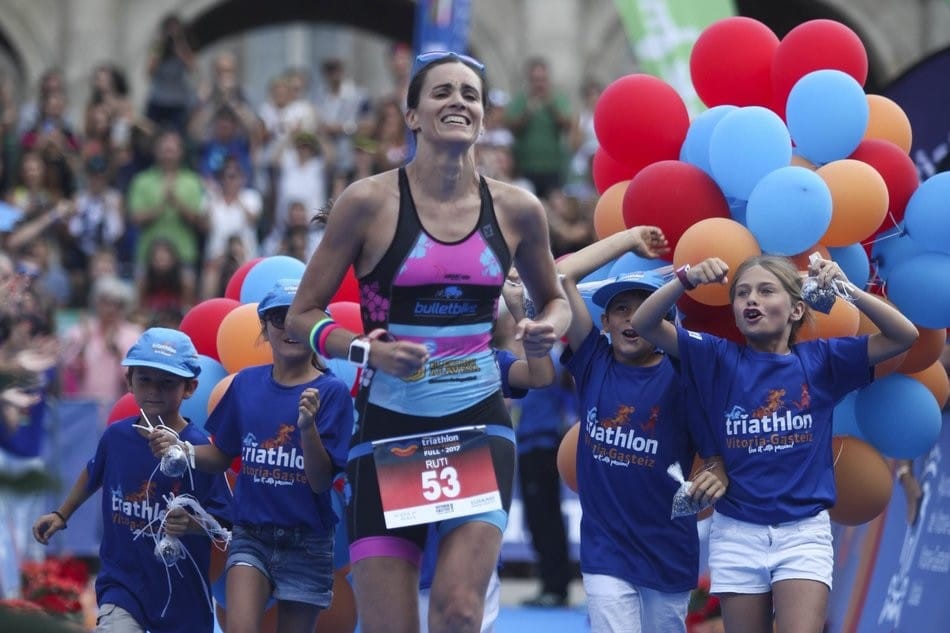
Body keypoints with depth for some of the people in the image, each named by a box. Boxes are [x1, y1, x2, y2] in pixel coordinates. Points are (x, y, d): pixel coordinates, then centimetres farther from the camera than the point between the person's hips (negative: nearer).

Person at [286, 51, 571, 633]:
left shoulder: (516, 210, 3)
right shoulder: (370, 202, -6)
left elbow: (554, 298, 21)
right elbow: (303, 315, 0)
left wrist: (547, 329, -3)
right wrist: (364, 349, -19)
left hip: (480, 430, 1)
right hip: (389, 430, -1)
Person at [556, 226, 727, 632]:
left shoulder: (682, 377, -5)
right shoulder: (593, 362, 0)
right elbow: (560, 276, -4)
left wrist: (718, 475, -28)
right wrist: (630, 239, 2)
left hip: (669, 549, 0)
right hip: (606, 548, 0)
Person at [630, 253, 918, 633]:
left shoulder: (818, 360, 2)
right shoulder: (719, 359, 2)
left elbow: (904, 336, -3)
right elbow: (644, 324, -5)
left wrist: (846, 290, -16)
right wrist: (687, 278, -22)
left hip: (804, 530, -1)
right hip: (736, 532, 1)